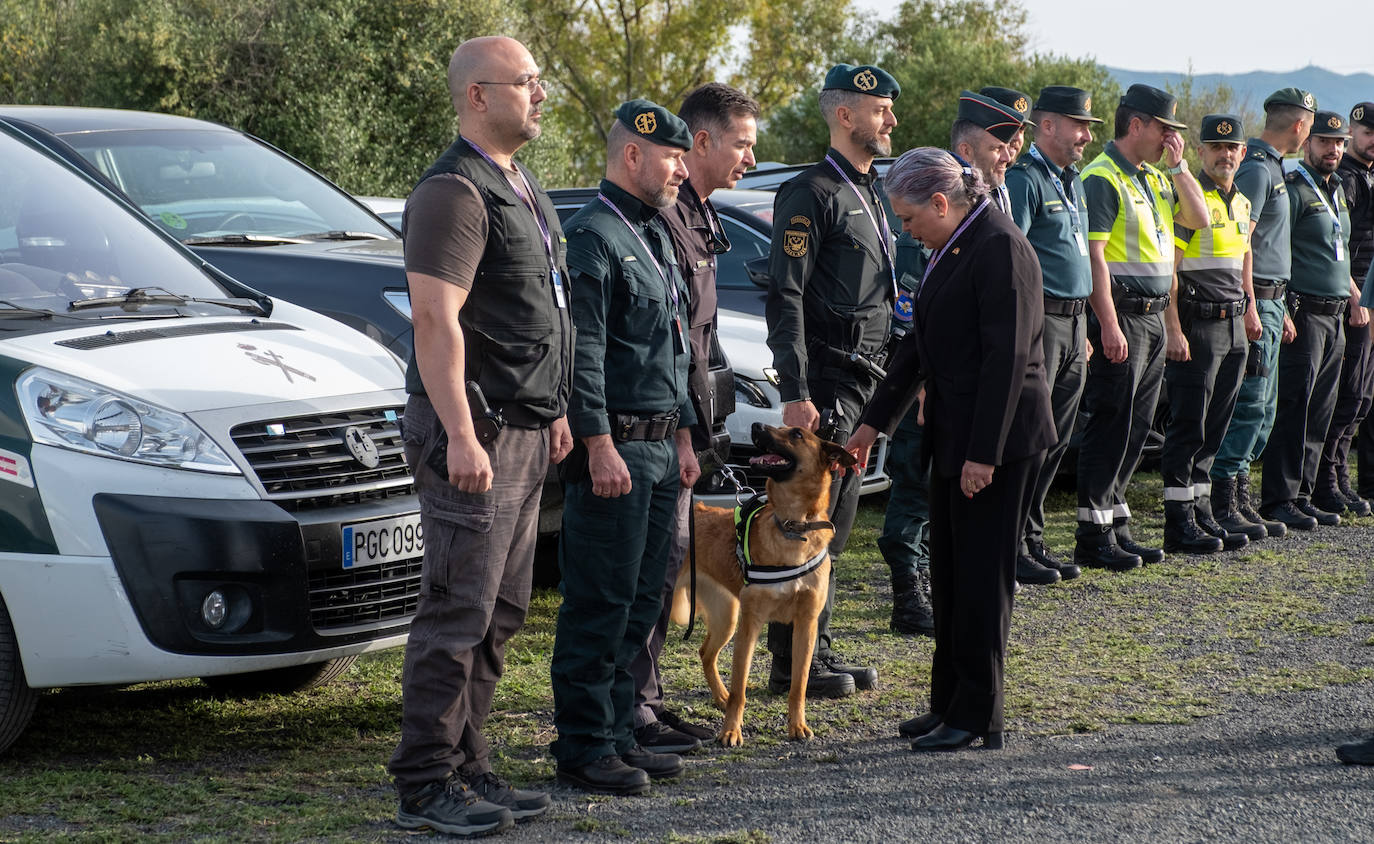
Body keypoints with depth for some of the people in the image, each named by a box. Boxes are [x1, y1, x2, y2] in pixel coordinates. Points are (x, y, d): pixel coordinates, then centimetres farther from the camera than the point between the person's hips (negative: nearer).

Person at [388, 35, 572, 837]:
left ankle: (470, 767, 20)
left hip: (525, 429, 10)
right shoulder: (456, 191, -13)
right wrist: (461, 436, -25)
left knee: (501, 612, 12)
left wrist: (555, 411, 21)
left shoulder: (524, 188, 18)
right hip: (476, 432, -10)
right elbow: (436, 320, -21)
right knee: (460, 611, -7)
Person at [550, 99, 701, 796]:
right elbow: (582, 353, -17)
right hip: (615, 447, -9)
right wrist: (600, 446, -21)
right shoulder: (593, 236, -11)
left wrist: (683, 435, 21)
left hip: (660, 445, 9)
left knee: (642, 600, 12)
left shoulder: (655, 236, 19)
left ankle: (618, 733, 19)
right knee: (600, 604, -5)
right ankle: (583, 750, 1)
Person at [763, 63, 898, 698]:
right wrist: (794, 394, -23)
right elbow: (785, 298, -17)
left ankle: (816, 652, 20)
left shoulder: (869, 193, 18)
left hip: (864, 382, 9)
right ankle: (792, 666, 0)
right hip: (826, 378, -9)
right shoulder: (812, 193, -11)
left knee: (835, 524, 13)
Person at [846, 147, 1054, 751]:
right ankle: (948, 705, 23)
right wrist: (874, 423, 19)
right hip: (954, 435, 10)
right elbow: (920, 343, 20)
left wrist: (984, 453, -22)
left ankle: (977, 717, 5)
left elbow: (1008, 356, -21)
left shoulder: (999, 248, -16)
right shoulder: (949, 249, 13)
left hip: (998, 438, -10)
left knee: (982, 576, -3)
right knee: (949, 573, 14)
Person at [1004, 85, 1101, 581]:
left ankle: (1032, 537, 17)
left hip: (1073, 322, 9)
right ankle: (1012, 545, -2)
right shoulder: (1024, 178, -10)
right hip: (1038, 320, -9)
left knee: (1055, 439, 10)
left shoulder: (1073, 181, 19)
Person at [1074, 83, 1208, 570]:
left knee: (1135, 428, 12)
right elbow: (1093, 254, -18)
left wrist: (1177, 165, 5)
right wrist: (1109, 325, -23)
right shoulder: (1102, 178, -12)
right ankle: (1093, 538, -2)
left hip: (1153, 318, 9)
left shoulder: (1156, 177, 16)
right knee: (1111, 425, -7)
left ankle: (1117, 526, 19)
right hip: (1120, 316, -9)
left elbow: (1198, 219, 16)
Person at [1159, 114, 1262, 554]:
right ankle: (1179, 525, -1)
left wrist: (1249, 309, 19)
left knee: (1212, 430, 11)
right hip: (1196, 325, -8)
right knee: (1188, 429, -5)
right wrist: (1173, 330, -20)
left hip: (1233, 326, 8)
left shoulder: (1242, 203, 15)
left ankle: (1202, 517, 17)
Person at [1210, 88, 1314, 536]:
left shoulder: (1271, 167, 18)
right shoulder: (1255, 169, -13)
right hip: (1254, 300, -10)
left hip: (1269, 302, 10)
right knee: (1250, 405, -9)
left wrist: (1279, 308, 24)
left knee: (1262, 408, 12)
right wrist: (1251, 308, -22)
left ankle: (1239, 495, 16)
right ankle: (1223, 504, -7)